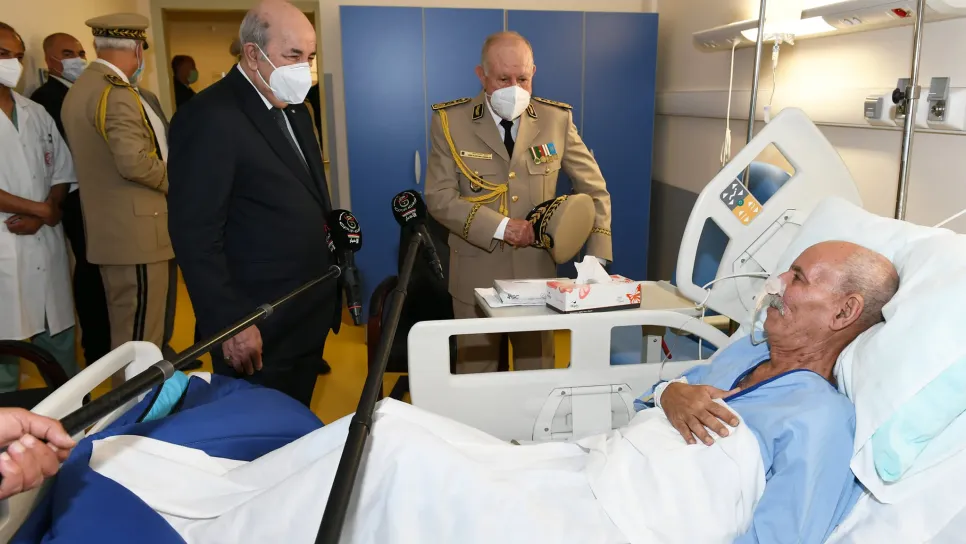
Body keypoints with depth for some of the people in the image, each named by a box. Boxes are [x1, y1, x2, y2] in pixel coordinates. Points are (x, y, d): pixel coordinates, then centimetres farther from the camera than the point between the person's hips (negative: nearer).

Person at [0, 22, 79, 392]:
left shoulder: (36, 113, 12)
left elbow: (62, 172, 10)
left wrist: (40, 216, -6)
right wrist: (42, 210, -9)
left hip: (47, 244, 5)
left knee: (60, 343, 13)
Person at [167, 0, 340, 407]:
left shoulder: (294, 109, 12)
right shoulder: (209, 117, -16)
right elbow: (195, 234, -19)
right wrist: (231, 324, -19)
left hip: (309, 316, 8)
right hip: (260, 328, -8)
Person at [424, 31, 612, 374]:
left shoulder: (557, 119, -1)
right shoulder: (451, 121, -5)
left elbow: (594, 189, 3)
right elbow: (439, 197, -9)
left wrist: (596, 260, -7)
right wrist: (500, 227, -19)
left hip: (537, 270, 2)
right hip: (476, 273, -1)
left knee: (537, 372, 13)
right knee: (476, 373, 11)